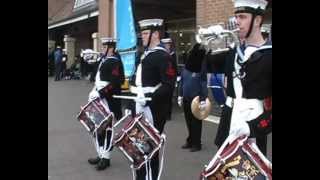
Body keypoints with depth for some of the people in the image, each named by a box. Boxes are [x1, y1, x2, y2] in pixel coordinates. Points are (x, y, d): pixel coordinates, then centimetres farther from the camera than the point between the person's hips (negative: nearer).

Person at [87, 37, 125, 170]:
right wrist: (94, 92, 10)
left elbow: (115, 83, -22)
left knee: (106, 128, -2)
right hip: (100, 99, 9)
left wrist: (100, 93, -24)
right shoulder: (104, 60, 15)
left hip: (109, 101, -9)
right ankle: (101, 155, 26)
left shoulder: (115, 62, -13)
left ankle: (106, 158, 9)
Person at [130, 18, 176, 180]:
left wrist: (148, 98, -28)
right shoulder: (144, 55, 15)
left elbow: (169, 86, -21)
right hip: (139, 108, 9)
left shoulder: (163, 56, -12)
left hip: (153, 110, -9)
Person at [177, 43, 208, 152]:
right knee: (188, 121, 15)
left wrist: (203, 100, -17)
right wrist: (180, 96, 13)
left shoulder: (201, 67, -11)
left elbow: (204, 84, -14)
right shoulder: (186, 67, 7)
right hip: (186, 99, 6)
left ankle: (197, 143, 14)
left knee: (196, 122, 3)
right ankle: (190, 141, 29)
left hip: (196, 99, -6)